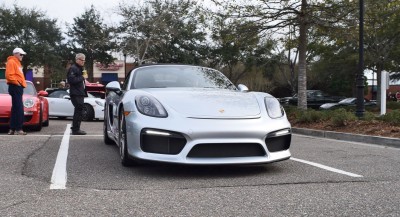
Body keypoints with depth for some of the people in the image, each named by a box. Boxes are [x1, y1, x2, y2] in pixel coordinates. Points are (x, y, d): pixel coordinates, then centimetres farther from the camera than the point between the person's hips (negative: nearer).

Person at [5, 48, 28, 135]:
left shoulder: (17, 63, 23)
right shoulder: (11, 62, -8)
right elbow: (9, 75, -19)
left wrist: (21, 83, 14)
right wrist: (17, 82, -15)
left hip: (18, 88, 11)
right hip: (15, 87, -11)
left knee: (15, 109, 10)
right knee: (19, 109, -14)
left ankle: (12, 129, 13)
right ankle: (18, 129, -14)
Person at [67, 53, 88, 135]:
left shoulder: (80, 68, 22)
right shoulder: (73, 68, -10)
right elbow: (71, 80, -22)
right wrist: (82, 78, -16)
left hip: (80, 94, 10)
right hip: (76, 94, -10)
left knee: (78, 111, 14)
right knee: (79, 111, -11)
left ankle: (75, 128, 23)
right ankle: (75, 129, -7)